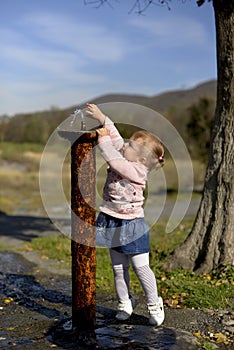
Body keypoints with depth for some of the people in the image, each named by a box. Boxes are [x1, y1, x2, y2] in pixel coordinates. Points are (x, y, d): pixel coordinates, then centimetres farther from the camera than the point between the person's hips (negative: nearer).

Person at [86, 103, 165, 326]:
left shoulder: (137, 170, -21)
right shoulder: (126, 159, 0)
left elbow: (114, 160, -29)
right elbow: (115, 137, 4)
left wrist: (103, 139, -19)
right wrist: (101, 118, -5)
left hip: (131, 225, -7)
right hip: (113, 224, 8)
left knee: (141, 267, 1)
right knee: (118, 268, 14)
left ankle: (154, 306, 18)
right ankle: (125, 303, 28)